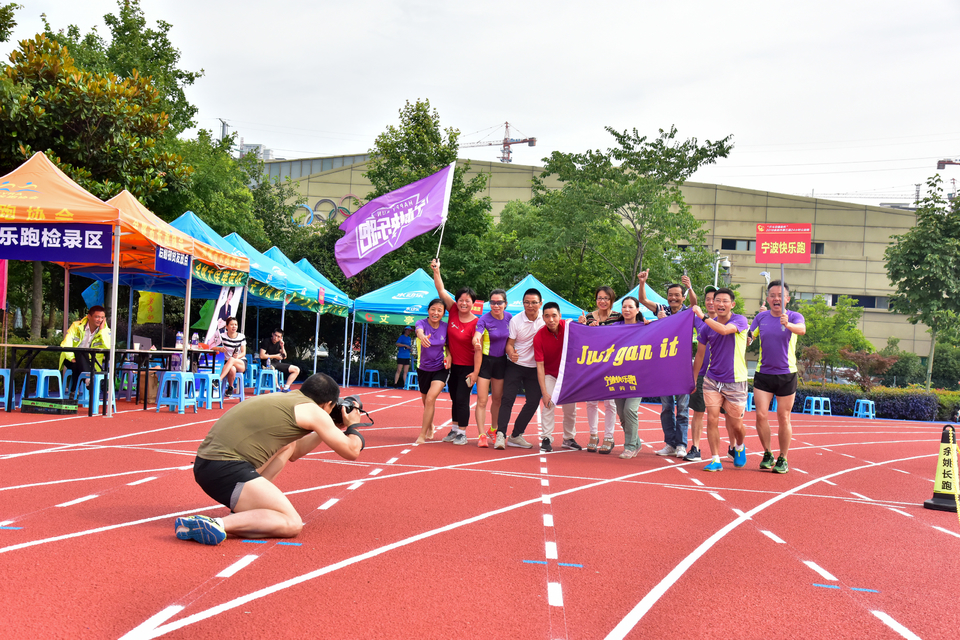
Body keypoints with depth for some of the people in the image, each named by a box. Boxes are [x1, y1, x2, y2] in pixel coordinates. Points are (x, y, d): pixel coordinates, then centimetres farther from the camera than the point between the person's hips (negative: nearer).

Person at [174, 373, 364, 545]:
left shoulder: (283, 399, 24)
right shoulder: (314, 412, -1)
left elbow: (295, 452, 37)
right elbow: (351, 451, 5)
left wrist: (329, 429, 38)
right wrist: (352, 425, 25)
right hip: (225, 469, -10)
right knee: (292, 524, -11)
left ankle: (245, 505, 16)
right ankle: (216, 524, -26)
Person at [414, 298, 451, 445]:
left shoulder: (446, 327, -6)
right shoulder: (422, 323, -11)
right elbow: (419, 331, -36)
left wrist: (449, 356, -14)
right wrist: (423, 337, -61)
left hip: (440, 369, -1)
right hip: (423, 369, 1)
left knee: (430, 399, -21)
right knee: (426, 401, 17)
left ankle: (422, 435, -12)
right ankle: (430, 426, 48)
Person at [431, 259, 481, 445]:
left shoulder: (476, 323, -18)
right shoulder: (453, 311, -4)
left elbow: (478, 350, -18)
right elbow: (441, 290, -6)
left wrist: (475, 372, -21)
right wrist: (436, 271, -16)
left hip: (467, 367, -6)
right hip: (452, 365, 6)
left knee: (462, 399, -6)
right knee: (454, 398, 15)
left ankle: (462, 433, 6)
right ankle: (454, 429, 26)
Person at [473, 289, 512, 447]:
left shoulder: (509, 317, -3)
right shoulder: (484, 319, -16)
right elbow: (476, 336, -33)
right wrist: (476, 342, -54)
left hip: (501, 361, 4)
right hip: (485, 360, -4)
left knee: (497, 399, 15)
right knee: (482, 400, -9)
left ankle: (493, 430, 34)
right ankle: (482, 435, -7)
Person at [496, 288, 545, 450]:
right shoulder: (515, 320, -8)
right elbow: (509, 343, -7)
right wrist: (511, 353, -30)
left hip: (535, 367, 3)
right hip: (515, 366, -3)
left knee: (533, 401, 1)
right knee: (507, 399, -13)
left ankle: (516, 436, 12)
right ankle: (500, 435, -17)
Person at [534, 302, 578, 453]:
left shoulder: (568, 326, -18)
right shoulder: (539, 337, -22)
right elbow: (540, 365, -20)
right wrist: (544, 392, -24)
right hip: (550, 374, -2)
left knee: (570, 407, 7)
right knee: (549, 404, -17)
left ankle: (569, 439, 24)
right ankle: (546, 439, -9)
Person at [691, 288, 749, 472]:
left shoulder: (740, 320, -8)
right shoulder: (707, 327, 2)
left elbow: (724, 330, -30)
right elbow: (700, 354, 12)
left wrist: (703, 316, -31)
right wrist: (693, 378, 13)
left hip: (735, 382, -3)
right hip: (712, 379, 3)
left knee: (736, 425, 5)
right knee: (712, 419, -8)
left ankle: (739, 447, 36)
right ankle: (715, 460, -1)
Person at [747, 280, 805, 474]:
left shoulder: (794, 317, -6)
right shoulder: (761, 317, 5)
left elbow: (802, 329, -28)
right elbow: (748, 339, 9)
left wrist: (788, 325, -50)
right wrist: (747, 338, -15)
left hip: (786, 375, -2)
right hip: (763, 374, 2)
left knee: (783, 418, 3)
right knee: (761, 415, -6)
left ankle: (783, 459, 16)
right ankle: (767, 454, 12)